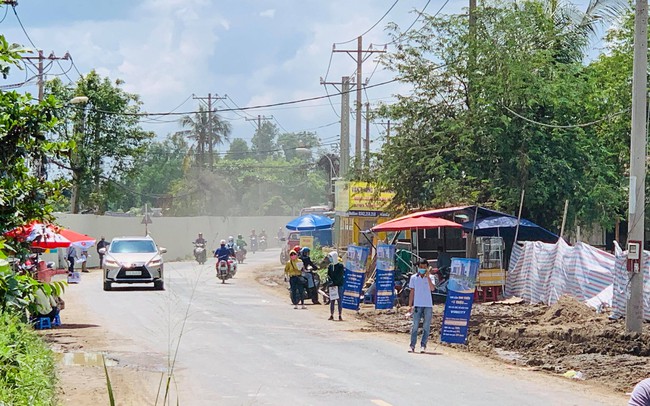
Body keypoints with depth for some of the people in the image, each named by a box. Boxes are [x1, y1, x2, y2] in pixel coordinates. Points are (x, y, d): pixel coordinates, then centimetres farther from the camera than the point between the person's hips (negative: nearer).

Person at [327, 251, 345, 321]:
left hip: (339, 285, -4)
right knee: (332, 301, 5)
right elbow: (328, 275, 8)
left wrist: (335, 283, -16)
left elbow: (340, 276, -10)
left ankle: (340, 316, -1)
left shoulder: (340, 266, -4)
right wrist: (331, 282, -8)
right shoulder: (330, 266, 10)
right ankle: (331, 315, 11)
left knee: (339, 301, -3)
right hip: (332, 286, 4)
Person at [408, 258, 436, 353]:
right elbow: (412, 292, 10)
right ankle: (412, 345, 2)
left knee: (426, 327, 0)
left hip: (428, 305, 0)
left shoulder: (430, 278, 3)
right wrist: (410, 305, 7)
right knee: (415, 326, -2)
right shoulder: (414, 278, 7)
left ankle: (423, 345, 4)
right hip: (417, 305, 0)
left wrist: (427, 277, -18)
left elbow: (432, 288, -15)